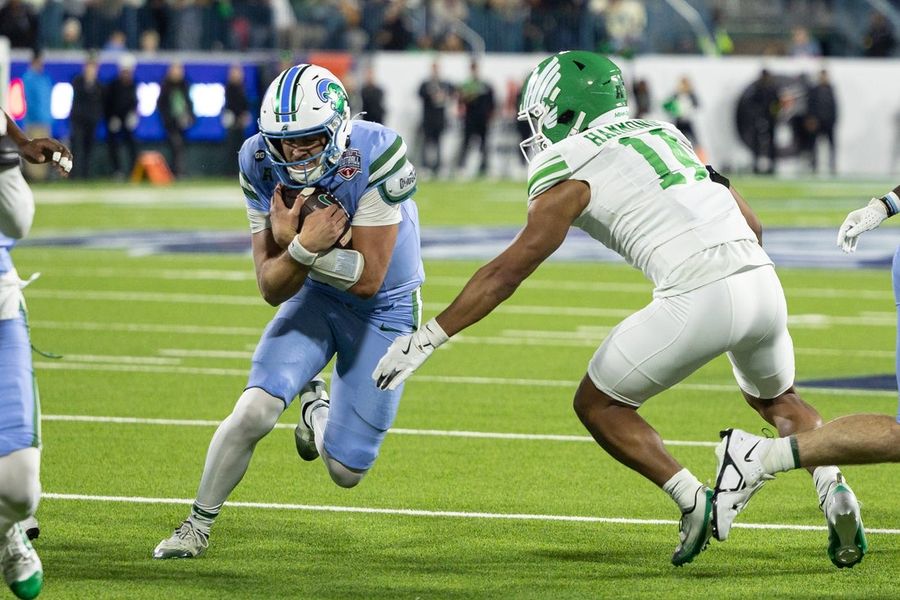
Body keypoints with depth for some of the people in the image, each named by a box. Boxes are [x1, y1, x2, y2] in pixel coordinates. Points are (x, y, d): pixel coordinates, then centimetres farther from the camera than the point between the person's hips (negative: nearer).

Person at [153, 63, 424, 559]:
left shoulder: (376, 156, -30)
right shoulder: (262, 165, -19)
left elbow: (368, 278, -26)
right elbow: (272, 289, -16)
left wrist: (290, 240, -33)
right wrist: (304, 246, -36)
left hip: (384, 308, -2)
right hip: (315, 296, 2)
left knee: (346, 470, -2)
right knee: (255, 408, -21)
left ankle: (316, 404, 34)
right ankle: (199, 523, 2)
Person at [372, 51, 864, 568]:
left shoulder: (571, 175, 5)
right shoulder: (666, 136, 24)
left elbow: (505, 274, 2)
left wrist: (425, 340, 6)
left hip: (700, 298, -6)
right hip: (764, 282, 6)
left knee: (599, 405, 14)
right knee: (777, 398, 33)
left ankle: (694, 501, -1)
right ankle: (831, 483, 6)